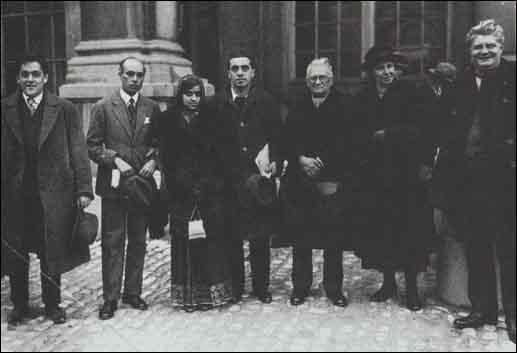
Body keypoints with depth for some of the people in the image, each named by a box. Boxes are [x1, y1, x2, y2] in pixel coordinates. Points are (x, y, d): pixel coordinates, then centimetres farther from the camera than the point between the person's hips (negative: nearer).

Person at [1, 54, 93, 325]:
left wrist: (84, 189, -7)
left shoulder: (65, 110, 0)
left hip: (53, 194, -1)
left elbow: (78, 152, -1)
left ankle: (53, 305, 26)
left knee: (52, 254, 8)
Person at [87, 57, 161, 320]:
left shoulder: (152, 108, 8)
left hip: (143, 184, 3)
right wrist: (115, 160, -14)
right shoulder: (103, 107, 1)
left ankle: (133, 292, 23)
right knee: (112, 243, 0)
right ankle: (110, 298, 9)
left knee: (138, 241, 11)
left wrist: (153, 161, -6)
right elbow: (92, 145, -1)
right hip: (114, 185, -3)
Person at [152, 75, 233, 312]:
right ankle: (187, 294, 11)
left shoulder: (209, 120, 10)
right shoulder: (167, 121, 5)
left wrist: (215, 184, -5)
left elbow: (218, 155, 7)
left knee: (211, 238, 0)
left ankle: (211, 290, 9)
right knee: (184, 241, 1)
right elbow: (166, 159, 0)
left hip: (210, 191, 1)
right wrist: (185, 187, -7)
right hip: (181, 192, -1)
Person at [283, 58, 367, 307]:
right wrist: (301, 159, -12)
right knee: (301, 239, 7)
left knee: (335, 239, 3)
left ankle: (334, 288, 18)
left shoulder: (345, 106, 1)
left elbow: (353, 144, -6)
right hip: (301, 182, 2)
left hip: (334, 183, -2)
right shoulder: (297, 107, 11)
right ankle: (300, 286, 21)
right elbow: (288, 140, 6)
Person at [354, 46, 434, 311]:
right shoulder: (363, 99, 9)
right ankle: (388, 282, 20)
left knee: (411, 229, -1)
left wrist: (387, 134, -11)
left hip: (408, 172, -3)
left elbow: (418, 130, -9)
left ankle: (411, 287, 11)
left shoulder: (409, 94, 0)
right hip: (378, 173, 3)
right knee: (382, 228, 5)